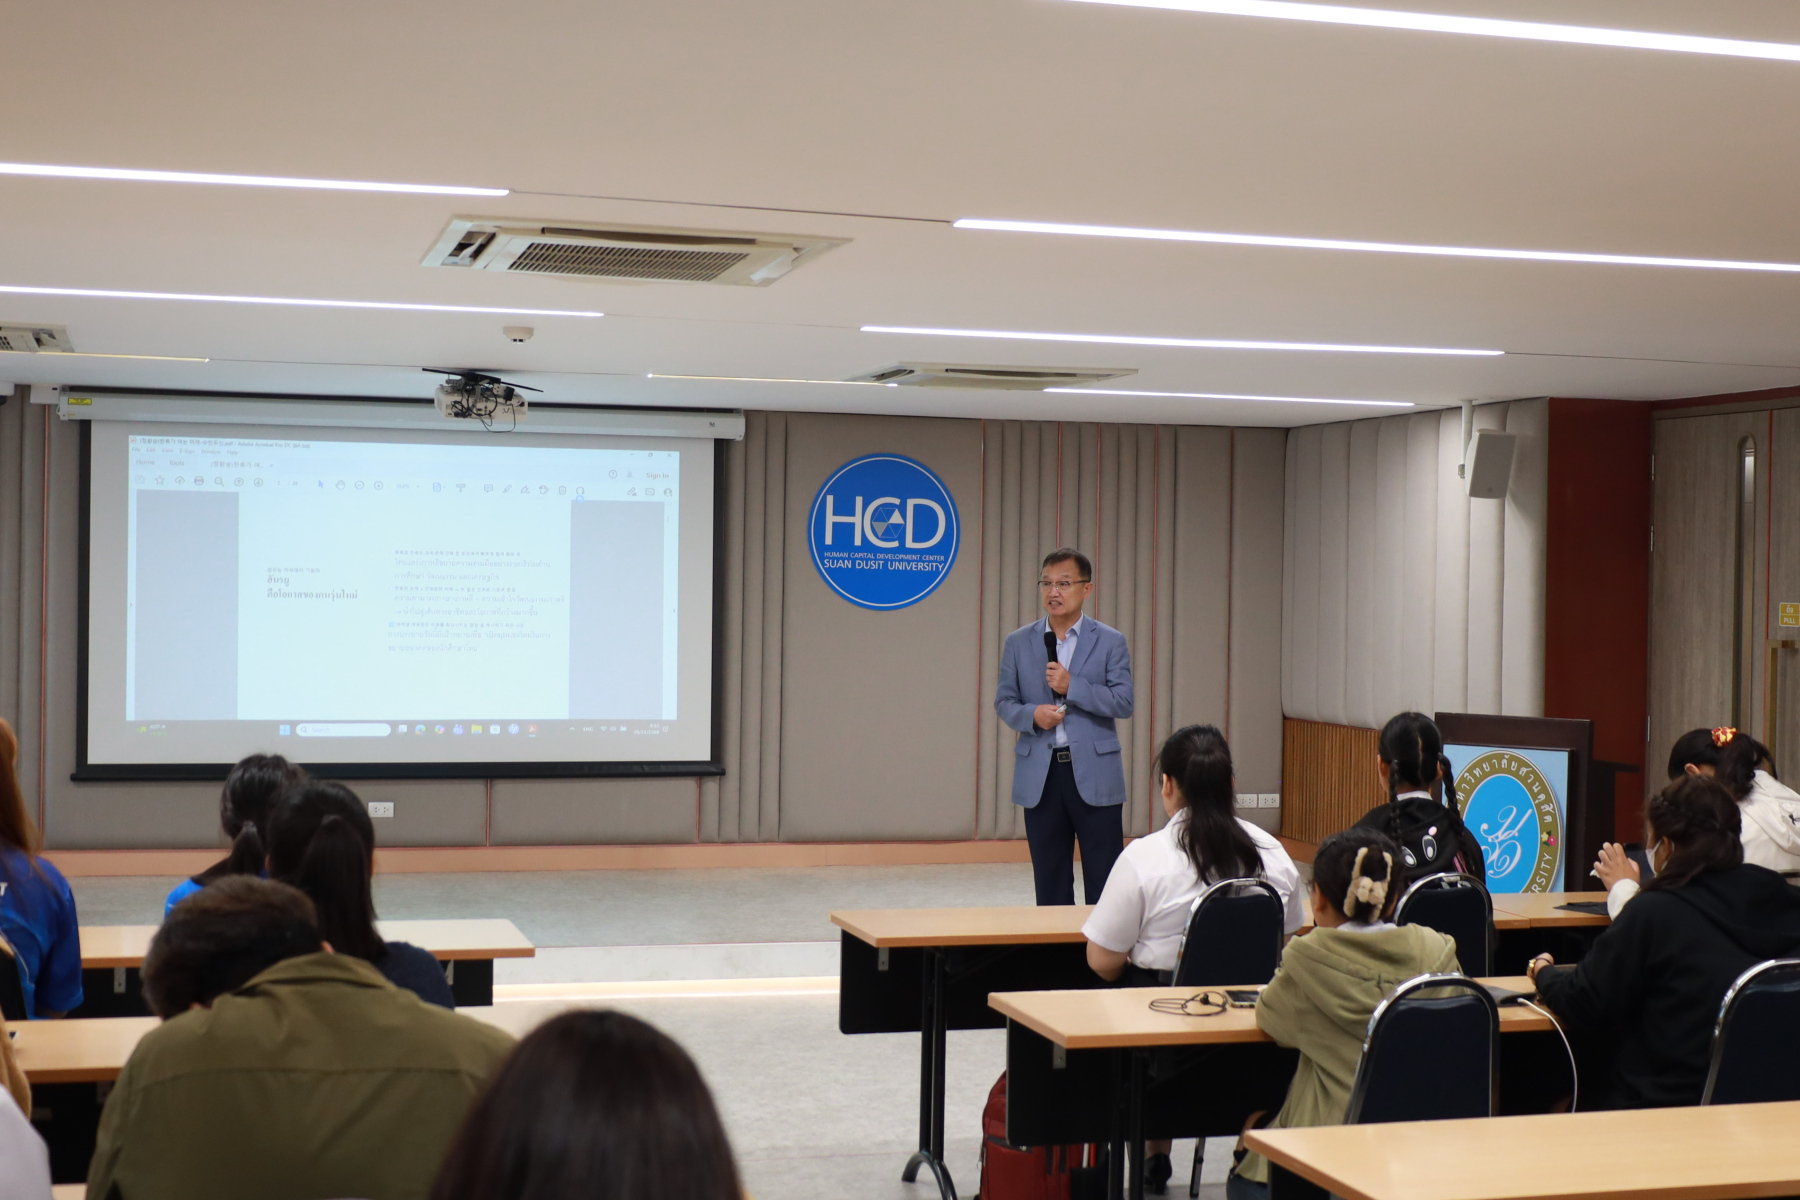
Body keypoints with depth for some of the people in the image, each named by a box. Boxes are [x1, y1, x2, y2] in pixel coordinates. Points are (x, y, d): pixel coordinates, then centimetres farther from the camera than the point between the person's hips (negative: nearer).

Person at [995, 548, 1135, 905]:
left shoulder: (1111, 642, 2)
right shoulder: (1018, 643, 9)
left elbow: (1124, 703, -5)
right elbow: (1004, 701, 10)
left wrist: (1071, 685, -15)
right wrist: (1031, 714, -11)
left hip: (1094, 776, -2)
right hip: (1040, 776, 2)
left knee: (1104, 882, -2)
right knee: (1050, 882, 7)